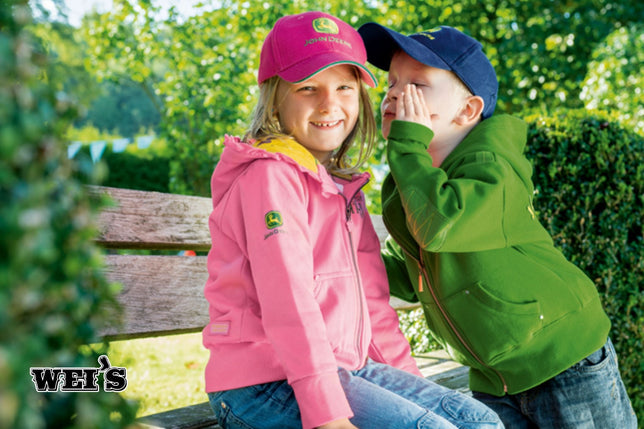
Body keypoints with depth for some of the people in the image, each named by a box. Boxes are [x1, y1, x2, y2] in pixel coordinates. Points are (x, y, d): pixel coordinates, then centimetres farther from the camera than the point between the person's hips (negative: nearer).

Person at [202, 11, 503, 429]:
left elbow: (371, 297, 18)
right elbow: (287, 300, -21)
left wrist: (408, 379, 13)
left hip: (347, 367, 9)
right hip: (267, 382, -9)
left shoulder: (345, 187, 17)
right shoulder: (271, 176, -12)